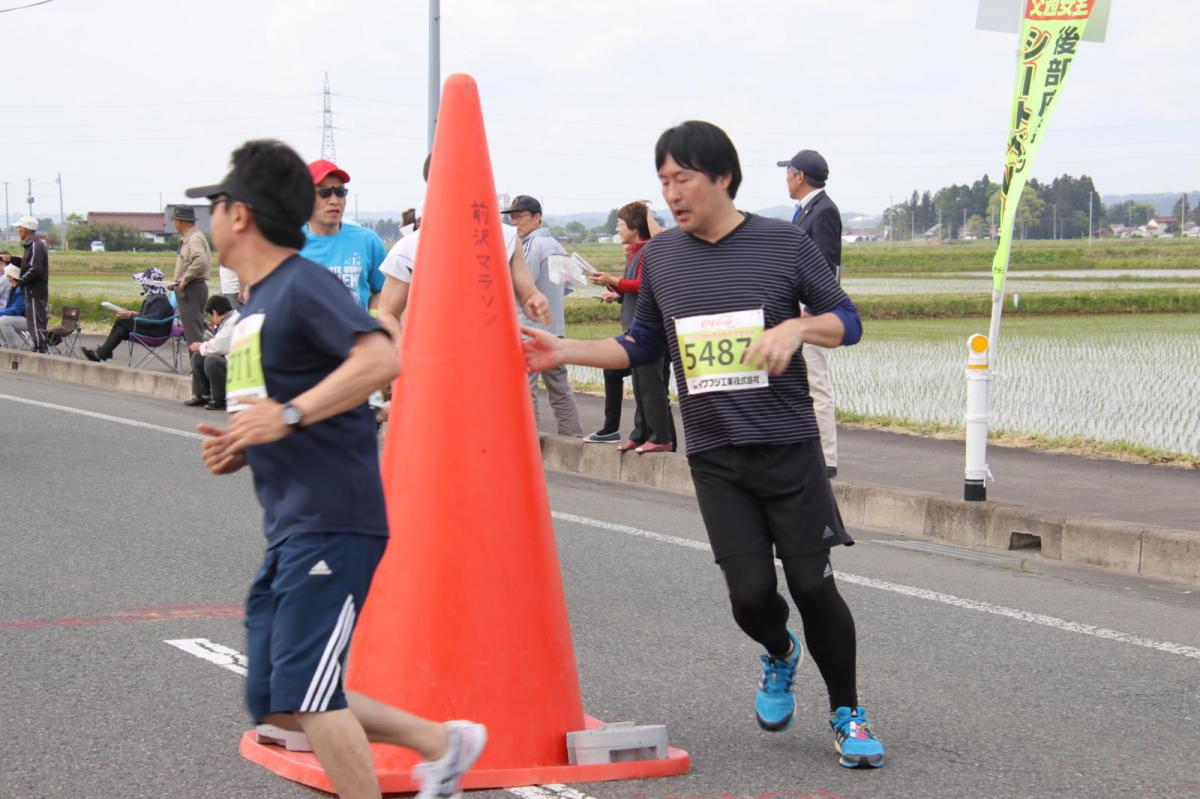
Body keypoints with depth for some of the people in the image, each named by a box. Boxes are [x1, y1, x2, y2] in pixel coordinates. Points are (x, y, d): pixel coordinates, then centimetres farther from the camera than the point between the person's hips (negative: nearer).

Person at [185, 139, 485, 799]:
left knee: (302, 691, -12)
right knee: (274, 703, 9)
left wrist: (288, 415, -27)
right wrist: (242, 450, 8)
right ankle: (441, 743, 18)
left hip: (333, 520, -10)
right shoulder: (256, 304, 19)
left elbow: (381, 358, -27)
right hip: (288, 529, 10)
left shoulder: (303, 286, -11)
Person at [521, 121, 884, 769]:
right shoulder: (660, 258, 7)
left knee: (813, 585, -4)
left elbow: (848, 320, 3)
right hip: (713, 455, 2)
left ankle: (847, 714, 18)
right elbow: (643, 345, 18)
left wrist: (797, 326, -17)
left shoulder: (784, 244, -2)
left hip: (789, 447, -2)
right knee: (751, 592, -7)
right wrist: (566, 351, 6)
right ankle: (780, 656, 30)